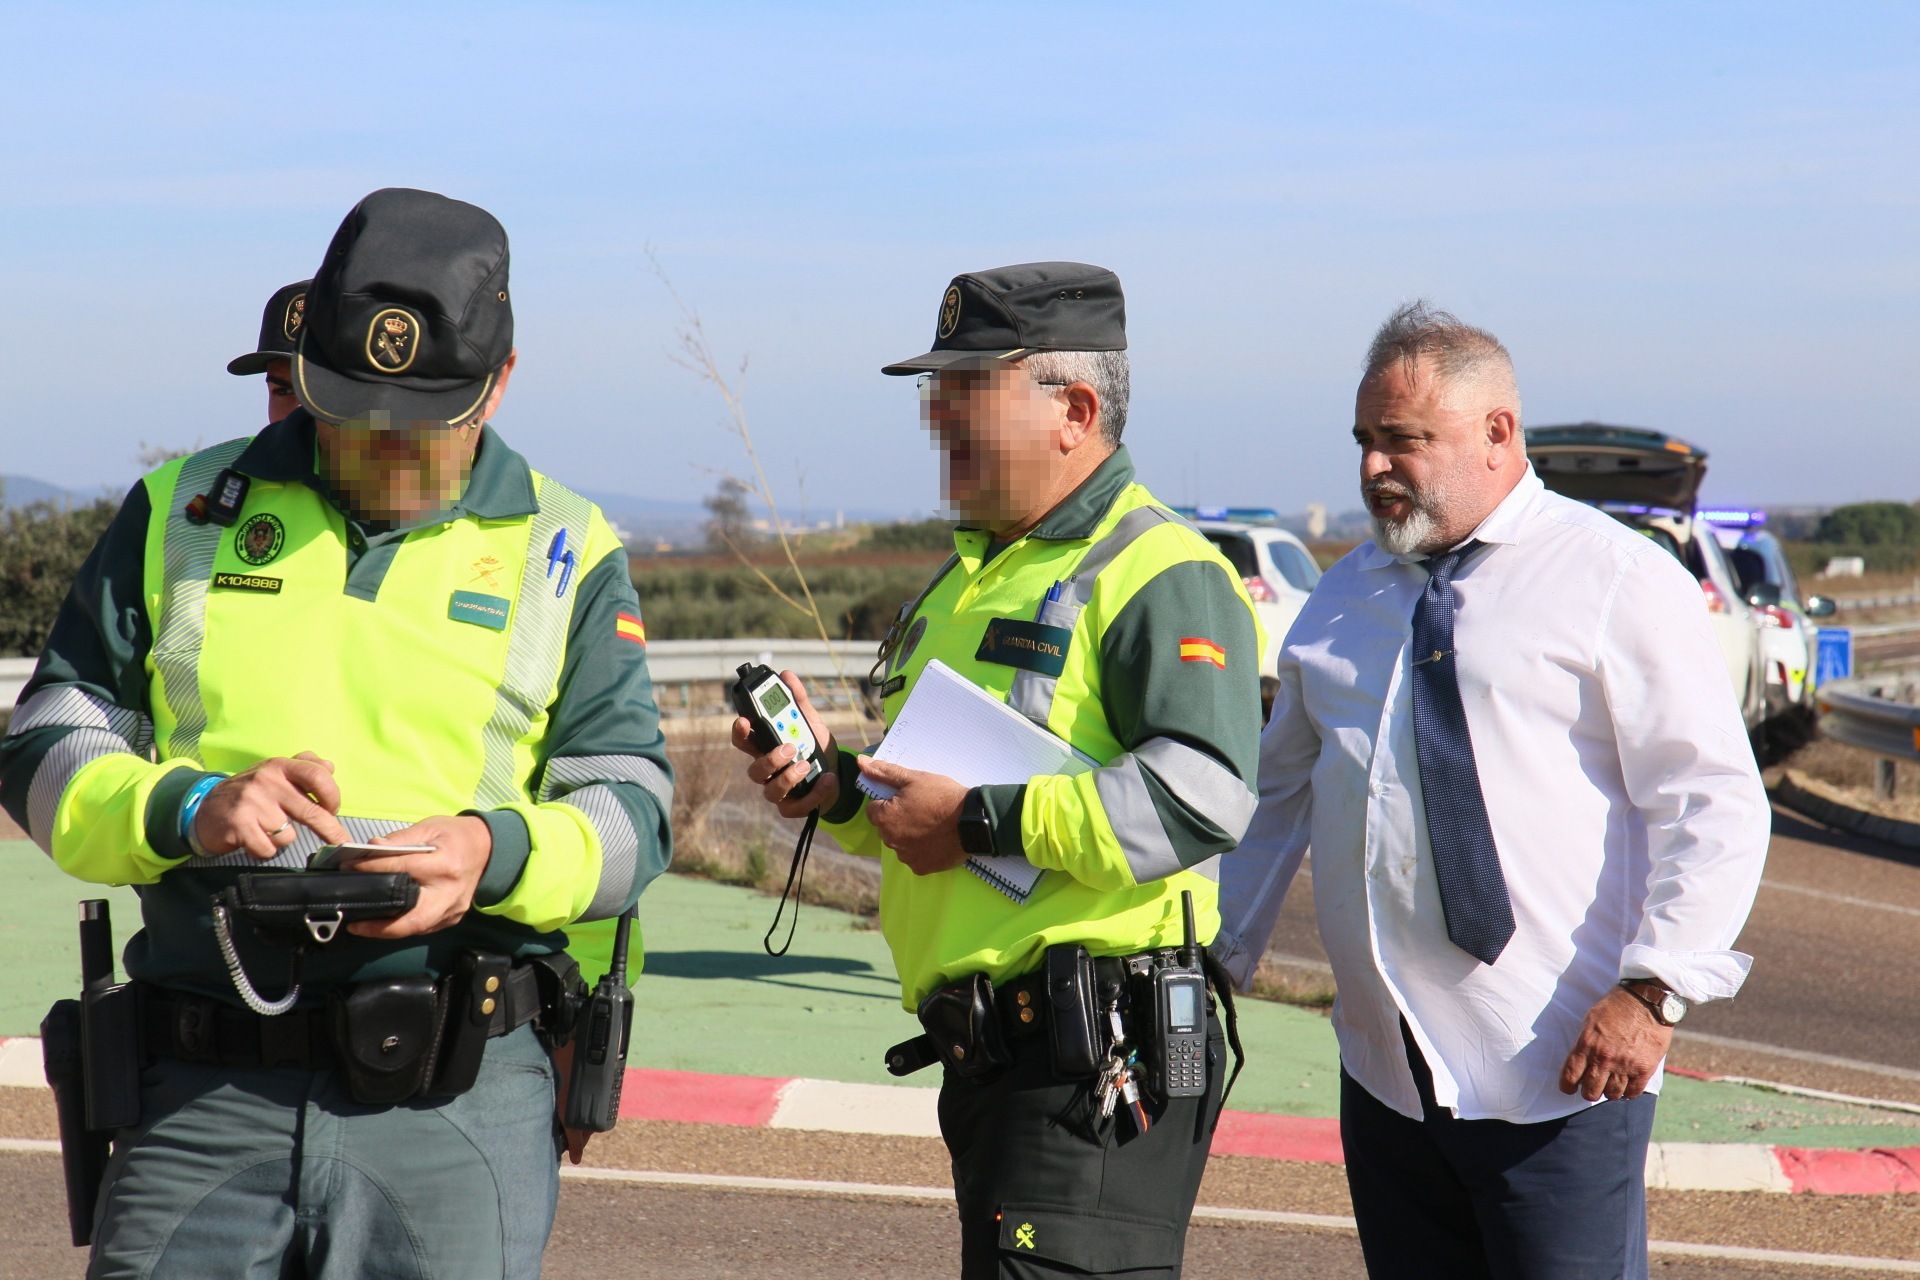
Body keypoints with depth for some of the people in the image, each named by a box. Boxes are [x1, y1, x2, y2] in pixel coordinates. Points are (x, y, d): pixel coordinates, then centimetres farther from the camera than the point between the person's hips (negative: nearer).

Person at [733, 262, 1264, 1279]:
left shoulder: (1161, 574, -10)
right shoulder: (968, 579, 22)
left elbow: (1205, 795, -25)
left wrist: (984, 820, -22)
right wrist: (836, 782, 9)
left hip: (1098, 1064, -10)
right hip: (988, 1059, 10)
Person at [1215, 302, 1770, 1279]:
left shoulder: (1616, 578, -3)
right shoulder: (1342, 598, 16)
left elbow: (1716, 803, -9)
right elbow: (1276, 794, 23)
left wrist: (1654, 989, -18)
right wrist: (1214, 965, 16)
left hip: (1561, 1081, -6)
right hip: (1384, 1077, 6)